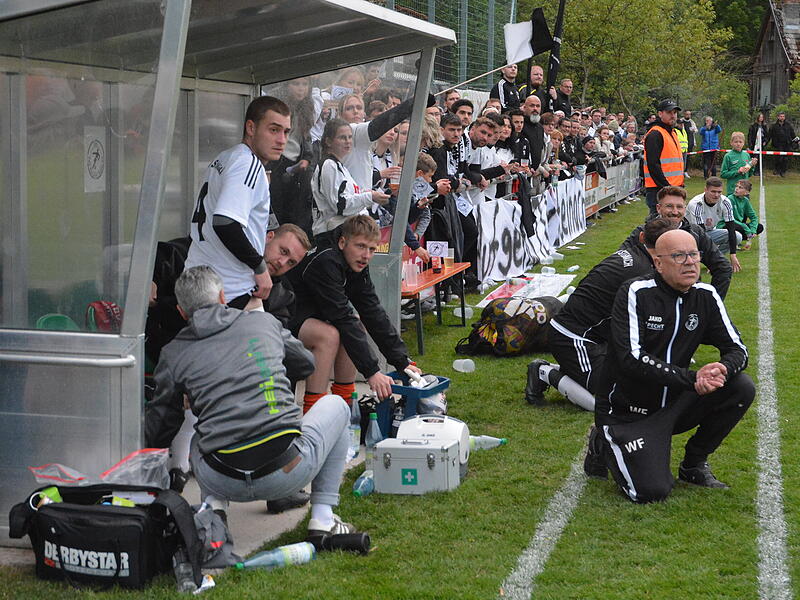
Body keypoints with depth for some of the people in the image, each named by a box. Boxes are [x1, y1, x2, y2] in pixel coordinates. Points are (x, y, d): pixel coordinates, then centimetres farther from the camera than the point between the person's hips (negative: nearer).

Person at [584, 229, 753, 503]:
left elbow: (737, 349, 1)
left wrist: (723, 369, -24)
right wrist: (693, 378, -31)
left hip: (674, 405, 6)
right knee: (652, 491, -22)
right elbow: (631, 359, -26)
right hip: (628, 413, -5)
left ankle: (693, 464, 5)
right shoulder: (636, 293, -16)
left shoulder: (706, 297, 0)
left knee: (742, 388, -15)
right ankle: (606, 446, 11)